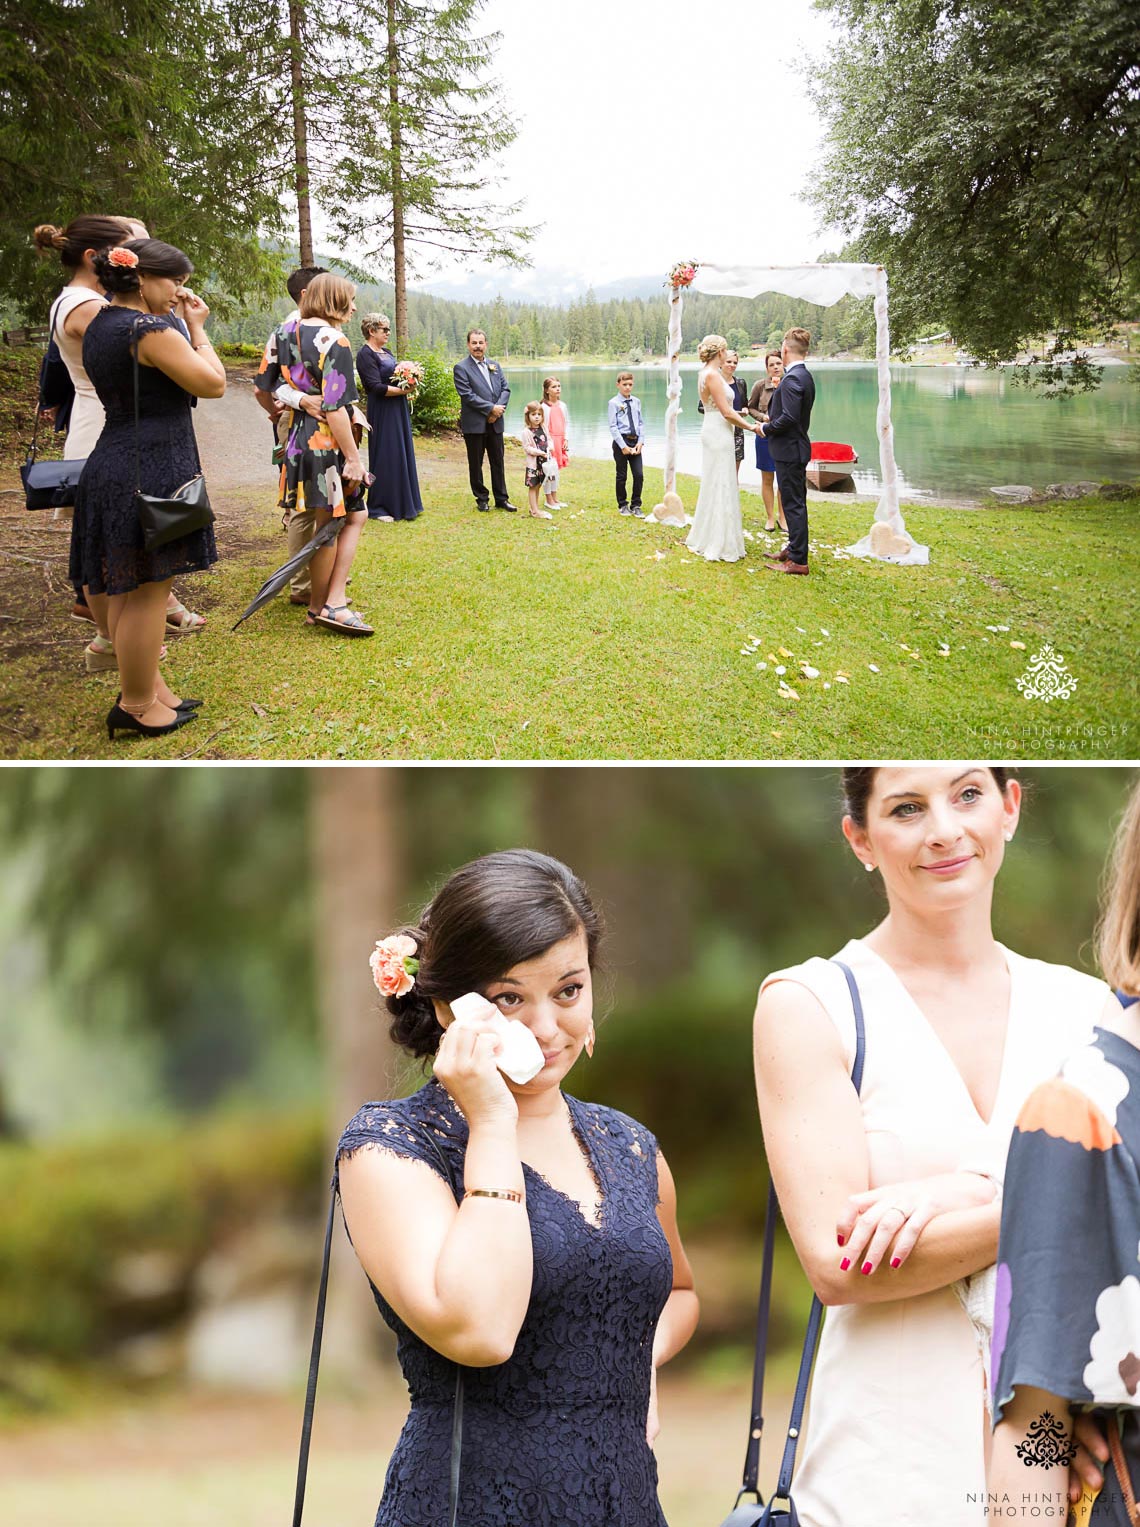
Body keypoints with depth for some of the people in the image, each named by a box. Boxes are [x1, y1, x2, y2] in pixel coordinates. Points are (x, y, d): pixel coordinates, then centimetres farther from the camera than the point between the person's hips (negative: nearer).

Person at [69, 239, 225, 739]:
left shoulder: (98, 327, 13)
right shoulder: (150, 330, -17)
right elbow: (213, 383, -14)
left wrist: (178, 323, 13)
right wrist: (196, 327, -3)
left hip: (112, 466, 10)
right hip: (151, 470, -10)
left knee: (129, 588, 16)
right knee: (148, 590, -3)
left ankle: (147, 686, 28)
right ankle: (137, 706, 4)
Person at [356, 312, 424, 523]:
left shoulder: (386, 352, 15)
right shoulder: (365, 354, -12)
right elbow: (376, 386, -20)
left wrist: (407, 392, 0)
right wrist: (402, 391, -19)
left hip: (398, 411, 9)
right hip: (382, 413, -9)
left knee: (402, 455, 11)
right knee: (385, 457, -4)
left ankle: (403, 504, 19)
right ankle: (378, 507, 4)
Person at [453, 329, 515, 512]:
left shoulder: (495, 366, 12)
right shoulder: (461, 368, -7)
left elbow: (505, 389, 8)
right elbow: (467, 395, -15)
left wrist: (499, 409, -11)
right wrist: (491, 408, -17)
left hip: (495, 422, 5)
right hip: (474, 425, -5)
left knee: (498, 462, 9)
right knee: (476, 463, 5)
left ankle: (501, 498, 16)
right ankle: (481, 499, 14)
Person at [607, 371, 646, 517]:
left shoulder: (637, 402, 9)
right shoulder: (614, 403, -5)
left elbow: (641, 423, 11)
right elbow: (613, 426, -8)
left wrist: (640, 442, -2)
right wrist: (623, 446, -14)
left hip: (635, 441, 4)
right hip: (621, 441, -4)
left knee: (639, 475, 0)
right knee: (621, 475, 5)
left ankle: (636, 506, 12)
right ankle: (623, 506, 19)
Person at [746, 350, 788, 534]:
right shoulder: (761, 385, -5)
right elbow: (751, 407, 5)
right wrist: (763, 417, -11)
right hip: (766, 436, 0)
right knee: (767, 479, 7)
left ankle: (781, 516, 20)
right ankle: (770, 517, 19)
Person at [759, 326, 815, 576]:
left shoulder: (792, 379, -20)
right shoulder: (806, 377, 11)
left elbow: (789, 417, -26)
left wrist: (765, 428, -12)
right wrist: (772, 419, 16)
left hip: (789, 450, -10)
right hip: (797, 446, 10)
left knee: (793, 504, -6)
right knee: (795, 503, 17)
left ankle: (798, 561, -3)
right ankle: (793, 549, 28)